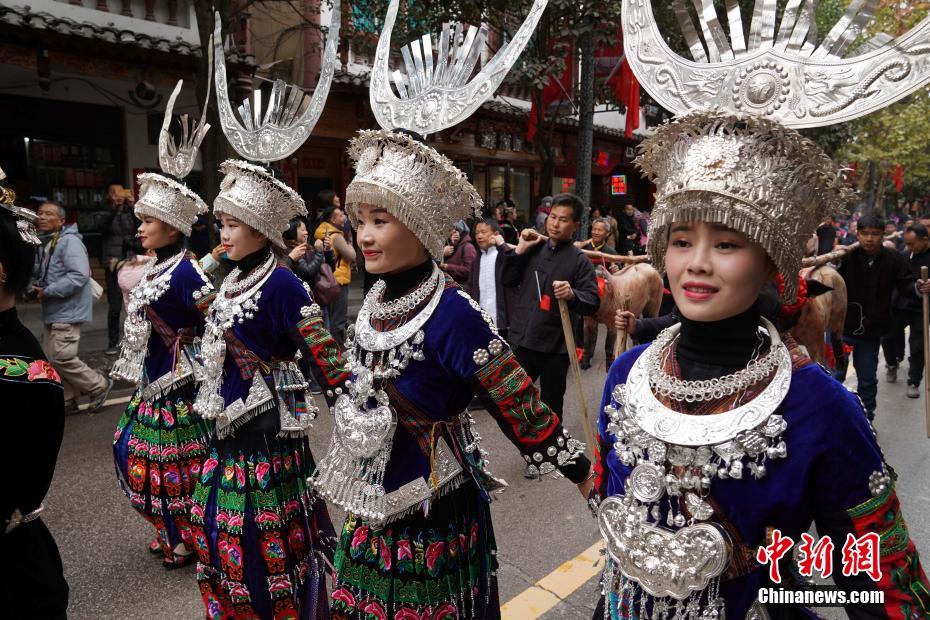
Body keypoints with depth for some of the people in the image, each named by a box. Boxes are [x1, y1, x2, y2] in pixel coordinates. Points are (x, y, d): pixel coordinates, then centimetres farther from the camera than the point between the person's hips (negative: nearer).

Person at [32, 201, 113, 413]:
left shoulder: (69, 241, -16)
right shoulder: (44, 243, 14)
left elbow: (79, 275, -25)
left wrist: (48, 292, -21)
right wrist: (36, 287, 4)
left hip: (67, 311, -10)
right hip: (52, 312, 10)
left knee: (62, 358, -11)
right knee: (51, 358, 12)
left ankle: (99, 386, 7)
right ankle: (66, 400, 23)